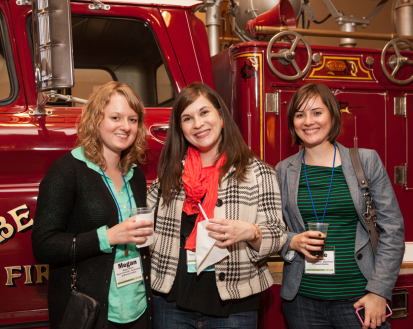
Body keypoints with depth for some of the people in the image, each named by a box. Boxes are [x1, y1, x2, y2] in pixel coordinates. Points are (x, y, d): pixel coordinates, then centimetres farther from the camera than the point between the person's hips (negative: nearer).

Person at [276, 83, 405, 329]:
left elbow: (393, 228, -1)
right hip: (302, 299, 2)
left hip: (357, 299, -1)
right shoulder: (283, 171, 4)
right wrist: (293, 242, -11)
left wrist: (379, 291, -7)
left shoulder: (367, 161, 0)